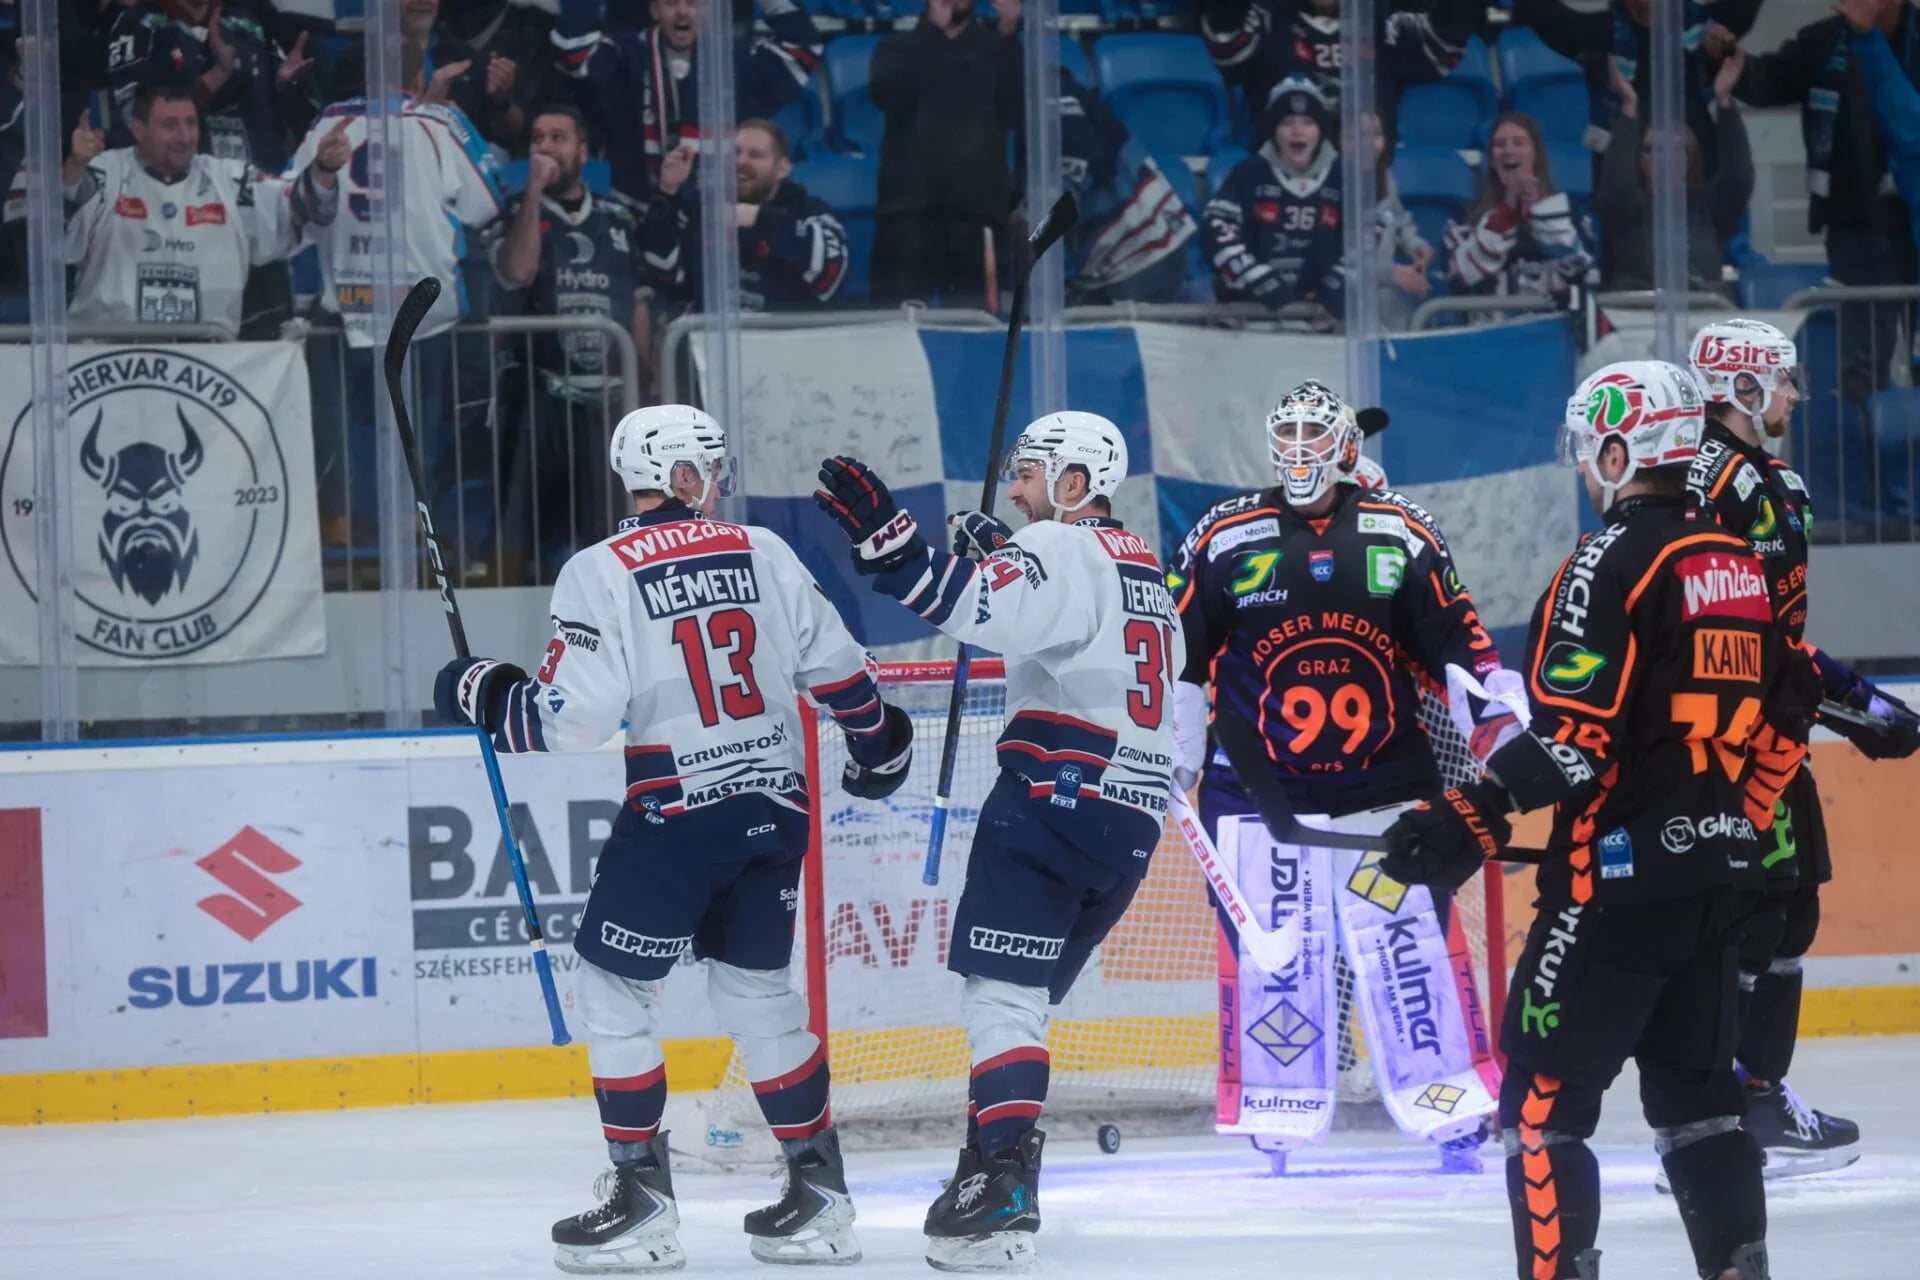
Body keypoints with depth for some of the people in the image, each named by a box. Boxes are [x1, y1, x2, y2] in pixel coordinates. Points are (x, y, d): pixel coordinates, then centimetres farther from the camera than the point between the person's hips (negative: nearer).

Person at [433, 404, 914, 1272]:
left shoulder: (602, 574, -7)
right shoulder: (764, 552, 6)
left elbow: (571, 718, -11)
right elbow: (835, 666, 10)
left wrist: (482, 695, 7)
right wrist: (880, 744, 29)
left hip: (678, 814, -5)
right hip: (778, 805, 5)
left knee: (613, 987, 7)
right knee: (756, 986, 17)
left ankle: (642, 1198, 5)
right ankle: (818, 1196, 17)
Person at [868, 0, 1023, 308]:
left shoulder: (995, 48, 15)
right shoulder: (899, 48, 15)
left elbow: (1018, 113, 0)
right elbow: (886, 95, -6)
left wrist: (1008, 36, -6)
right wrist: (932, 29, -7)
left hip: (978, 206, 1)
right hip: (910, 205, -1)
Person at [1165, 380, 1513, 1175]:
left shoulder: (1402, 535, 4)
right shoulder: (1224, 537, 0)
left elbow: (1455, 636, 8)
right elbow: (1175, 648, 5)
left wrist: (1500, 713, -3)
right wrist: (1172, 751, 3)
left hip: (1386, 785, 1)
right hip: (1260, 789, -1)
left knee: (1410, 941, -1)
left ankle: (1453, 1110, 5)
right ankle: (1275, 1125, 8)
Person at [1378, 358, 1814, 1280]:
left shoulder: (1616, 560, -12)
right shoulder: (1740, 562, 12)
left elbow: (1575, 731, -20)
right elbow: (1785, 712, 18)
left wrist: (1475, 821, -20)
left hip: (1623, 871, -8)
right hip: (1720, 874, 8)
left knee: (1544, 1089, -4)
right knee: (1696, 1086, 16)